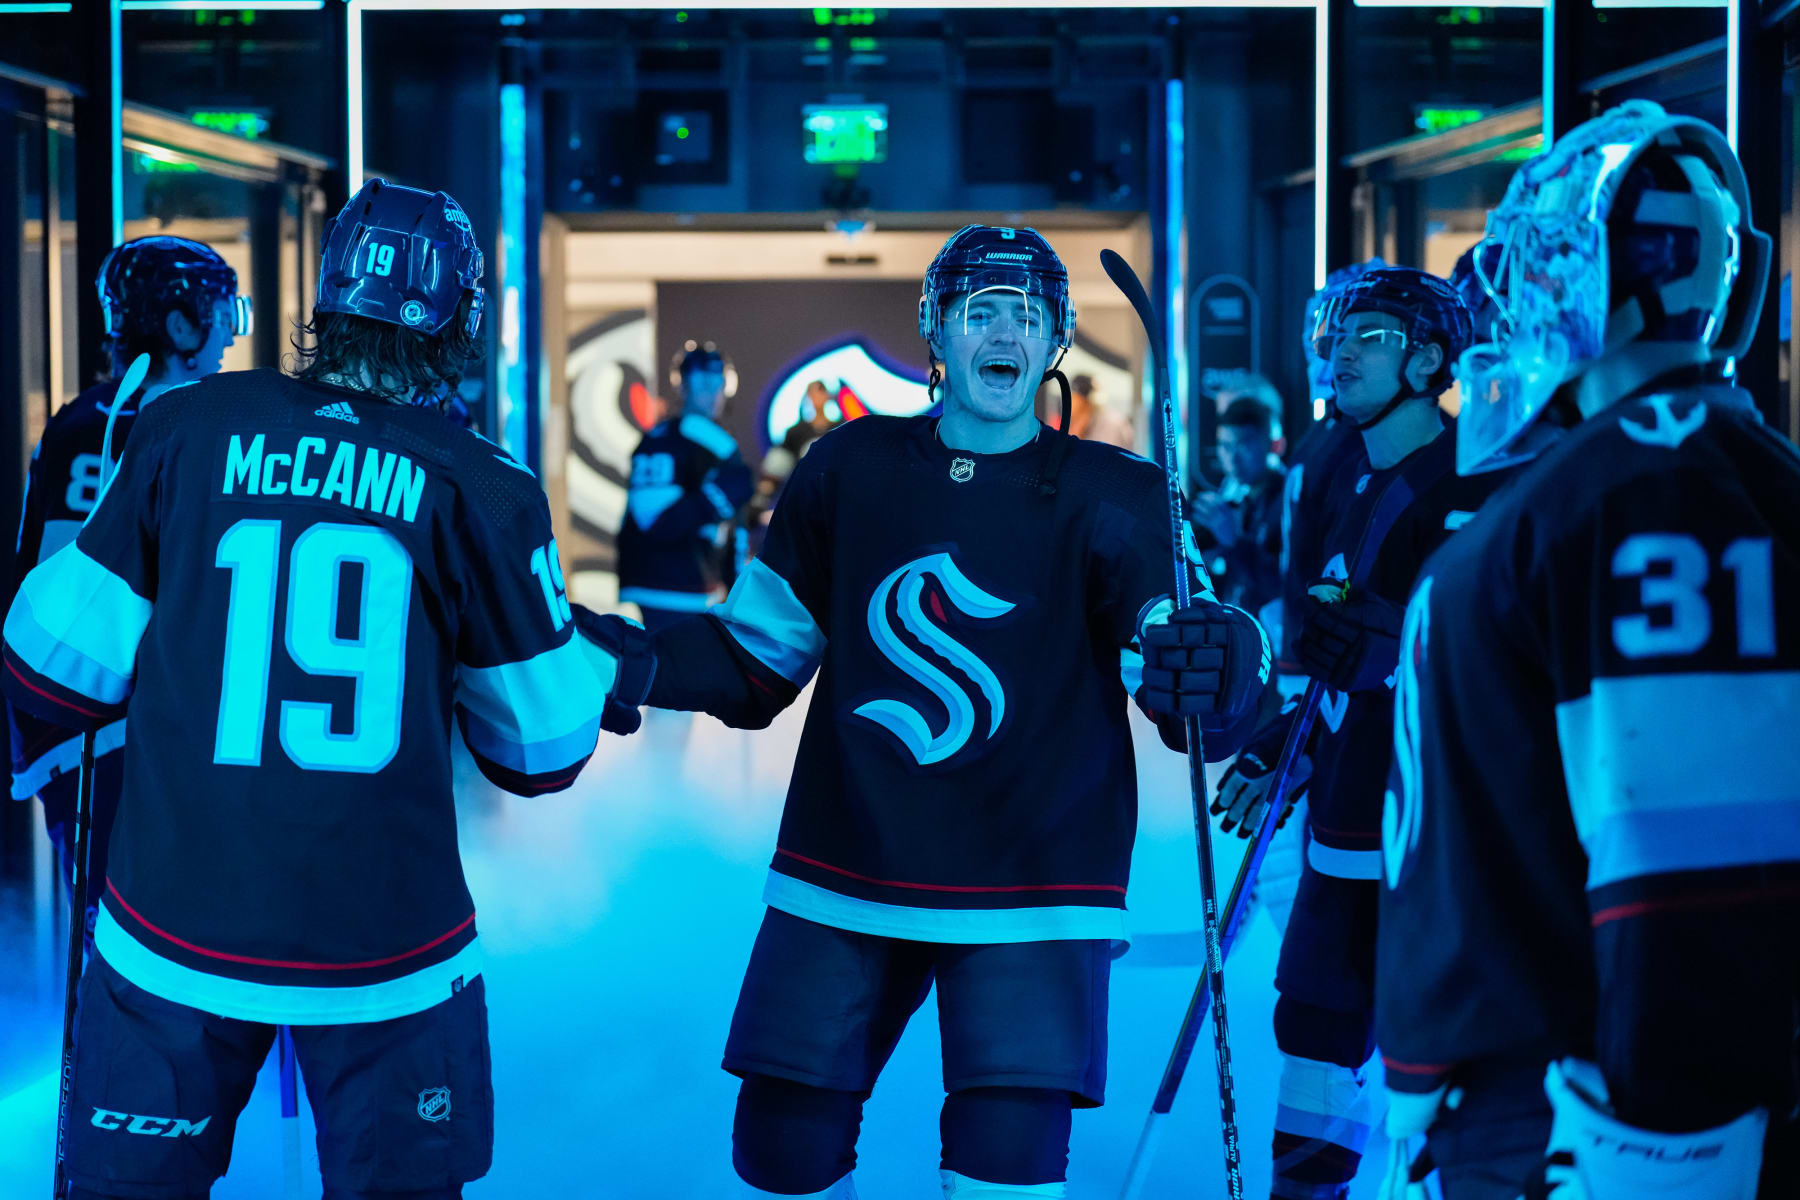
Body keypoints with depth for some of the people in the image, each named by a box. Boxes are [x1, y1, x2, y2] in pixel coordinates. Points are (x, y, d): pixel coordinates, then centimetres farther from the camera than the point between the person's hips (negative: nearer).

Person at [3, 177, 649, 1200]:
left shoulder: (187, 430, -2)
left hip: (175, 934, 1)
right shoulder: (482, 492, -3)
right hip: (386, 953, 0)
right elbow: (539, 749, 5)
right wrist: (608, 668, 24)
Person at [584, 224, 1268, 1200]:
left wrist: (1216, 667, -38)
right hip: (840, 883, 2)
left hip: (1029, 895, -2)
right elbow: (756, 661, 8)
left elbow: (1176, 677, -15)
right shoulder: (850, 470, 3)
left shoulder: (1111, 498, -4)